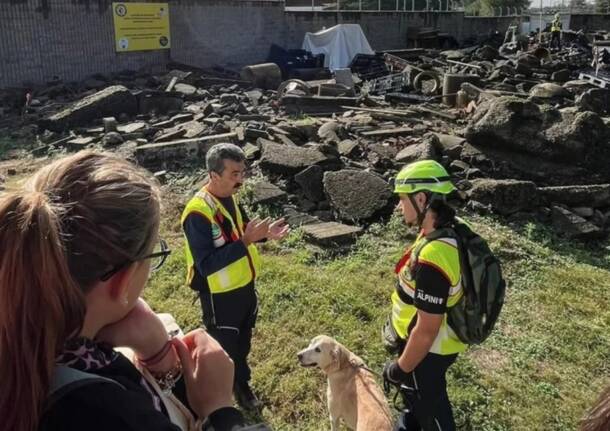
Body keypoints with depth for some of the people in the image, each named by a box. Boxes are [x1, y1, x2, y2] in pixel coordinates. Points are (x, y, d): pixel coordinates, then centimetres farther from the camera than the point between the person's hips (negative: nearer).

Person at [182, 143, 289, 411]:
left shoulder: (230, 197, -1)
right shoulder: (198, 213, -28)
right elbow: (207, 265, -32)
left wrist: (265, 233, -5)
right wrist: (246, 241, -36)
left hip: (244, 287, 8)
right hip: (219, 296, -8)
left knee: (242, 344, 25)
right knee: (225, 349, 13)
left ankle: (241, 385, 48)